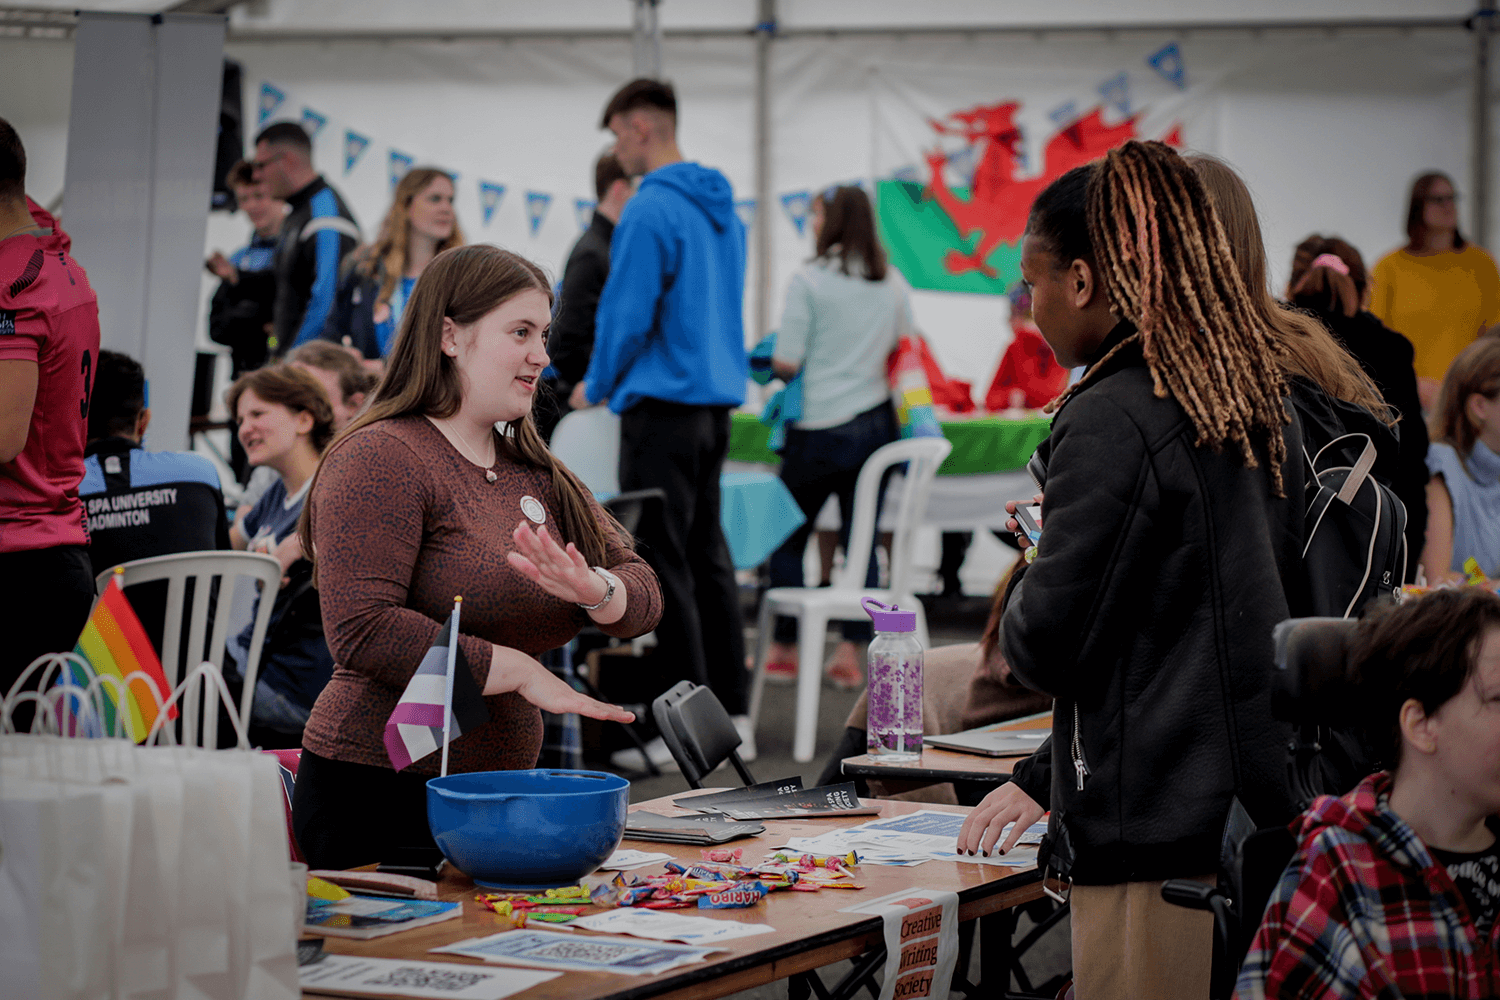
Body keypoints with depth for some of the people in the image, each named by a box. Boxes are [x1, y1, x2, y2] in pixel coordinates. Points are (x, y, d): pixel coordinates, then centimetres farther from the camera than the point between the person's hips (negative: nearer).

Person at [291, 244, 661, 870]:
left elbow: (643, 597, 10)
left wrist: (595, 591, -15)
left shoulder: (535, 475, 17)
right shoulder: (380, 460, -9)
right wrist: (519, 671, -18)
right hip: (379, 791, -7)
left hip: (495, 791, 7)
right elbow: (362, 631, -21)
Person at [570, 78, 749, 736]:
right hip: (718, 396, 9)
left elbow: (628, 313, -16)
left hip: (663, 405, -9)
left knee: (664, 564, -4)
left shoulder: (650, 210, -16)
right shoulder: (722, 207, 13)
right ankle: (732, 711, 16)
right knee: (707, 554, 14)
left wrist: (596, 386, 0)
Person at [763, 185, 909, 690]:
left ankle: (785, 649, 14)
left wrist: (775, 364, 11)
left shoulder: (810, 280, -10)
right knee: (862, 543, 5)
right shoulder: (894, 283, 6)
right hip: (875, 426, 4)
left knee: (788, 537, 9)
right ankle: (849, 653, 3)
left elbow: (785, 363, -11)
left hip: (820, 427, -4)